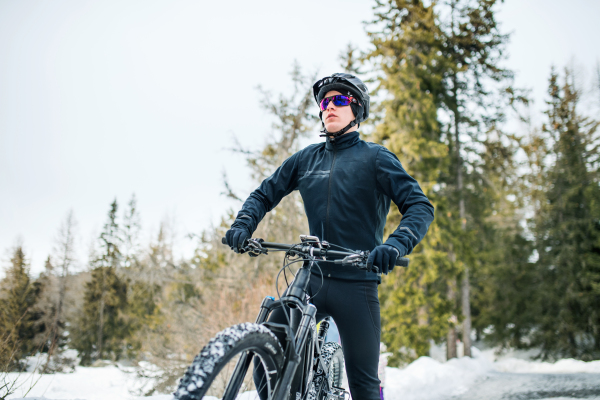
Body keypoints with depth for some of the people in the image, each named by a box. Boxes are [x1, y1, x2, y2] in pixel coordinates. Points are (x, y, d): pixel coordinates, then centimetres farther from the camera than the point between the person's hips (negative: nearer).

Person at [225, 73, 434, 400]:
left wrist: (395, 244, -27)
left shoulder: (375, 158, 1)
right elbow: (264, 194, 18)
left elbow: (420, 206, -7)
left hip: (356, 284, -3)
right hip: (312, 279, 3)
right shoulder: (306, 159, 12)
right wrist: (243, 225, -4)